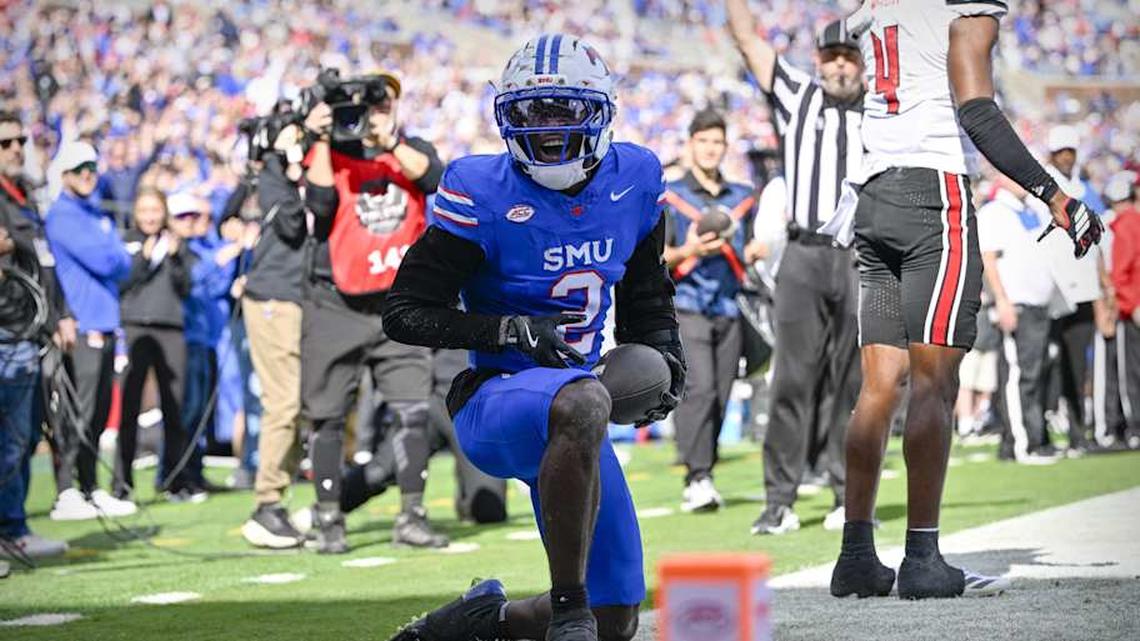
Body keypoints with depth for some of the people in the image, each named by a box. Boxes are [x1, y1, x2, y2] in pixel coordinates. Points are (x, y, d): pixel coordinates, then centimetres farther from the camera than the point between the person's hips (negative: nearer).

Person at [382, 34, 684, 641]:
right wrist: (512, 329, -20)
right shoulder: (483, 193, -12)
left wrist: (661, 358, 0)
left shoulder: (633, 179, 4)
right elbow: (406, 312, -10)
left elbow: (648, 301, 19)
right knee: (584, 403, -43)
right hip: (492, 402, -6)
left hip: (567, 417, 6)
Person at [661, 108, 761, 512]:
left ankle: (699, 482, 10)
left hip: (729, 311, 4)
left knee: (720, 396, 2)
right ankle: (698, 479, -22)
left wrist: (755, 251, 1)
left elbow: (750, 254, 24)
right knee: (698, 388, -19)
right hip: (686, 307, -4)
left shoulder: (743, 198, 19)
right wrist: (688, 251, -16)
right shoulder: (669, 197, 7)